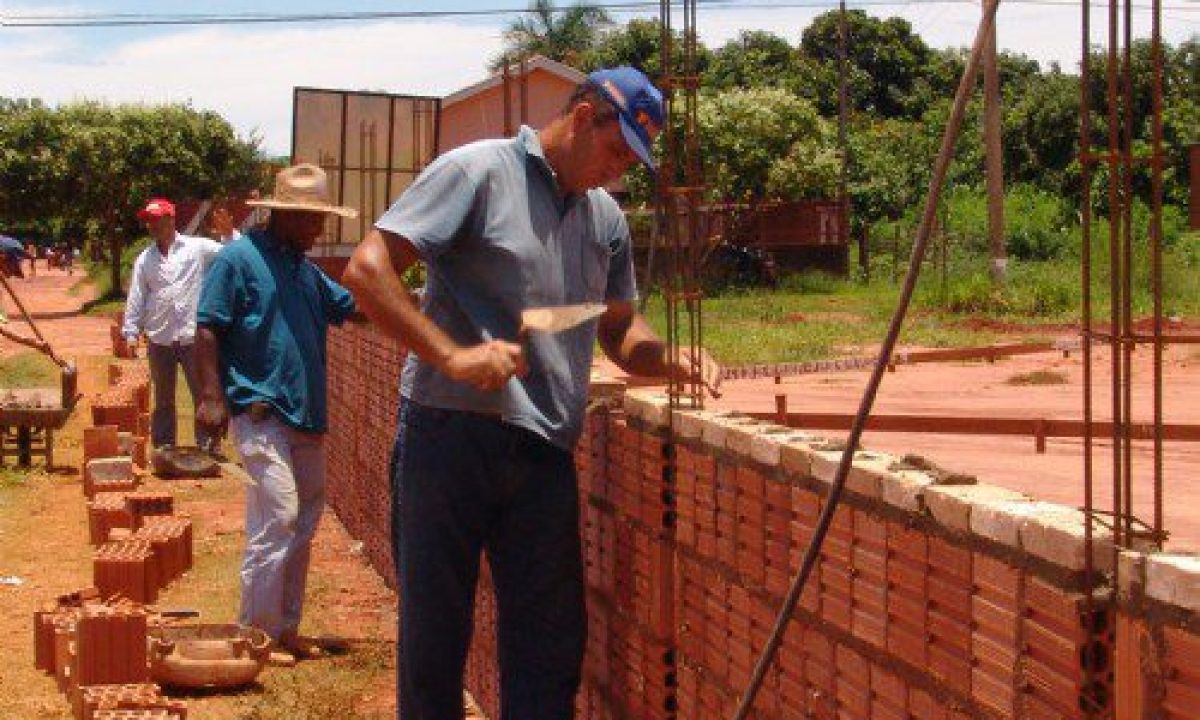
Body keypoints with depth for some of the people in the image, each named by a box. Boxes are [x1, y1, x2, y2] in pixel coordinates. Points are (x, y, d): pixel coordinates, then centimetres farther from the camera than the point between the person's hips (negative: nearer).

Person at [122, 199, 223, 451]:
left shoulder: (197, 248, -3)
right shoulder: (144, 259, 8)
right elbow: (136, 298, 8)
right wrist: (131, 333, 4)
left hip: (192, 338, -3)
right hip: (159, 340, 3)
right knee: (163, 400, 13)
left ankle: (207, 447, 7)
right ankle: (163, 448, 22)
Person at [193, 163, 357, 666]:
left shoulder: (305, 268, 17)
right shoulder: (239, 258, -7)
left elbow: (350, 307, 23)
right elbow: (207, 329, -10)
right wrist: (211, 395, -18)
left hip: (306, 416, 9)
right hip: (261, 413, -9)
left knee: (303, 523, 12)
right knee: (276, 520, -12)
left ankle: (286, 627, 21)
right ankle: (257, 633, -4)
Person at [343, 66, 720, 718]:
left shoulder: (606, 218, 15)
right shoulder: (477, 171, -5)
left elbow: (618, 327, 25)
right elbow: (367, 270, -12)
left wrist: (672, 361, 4)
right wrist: (452, 354, -20)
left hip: (546, 451, 6)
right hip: (450, 436, -6)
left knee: (549, 646, 6)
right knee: (434, 631, 5)